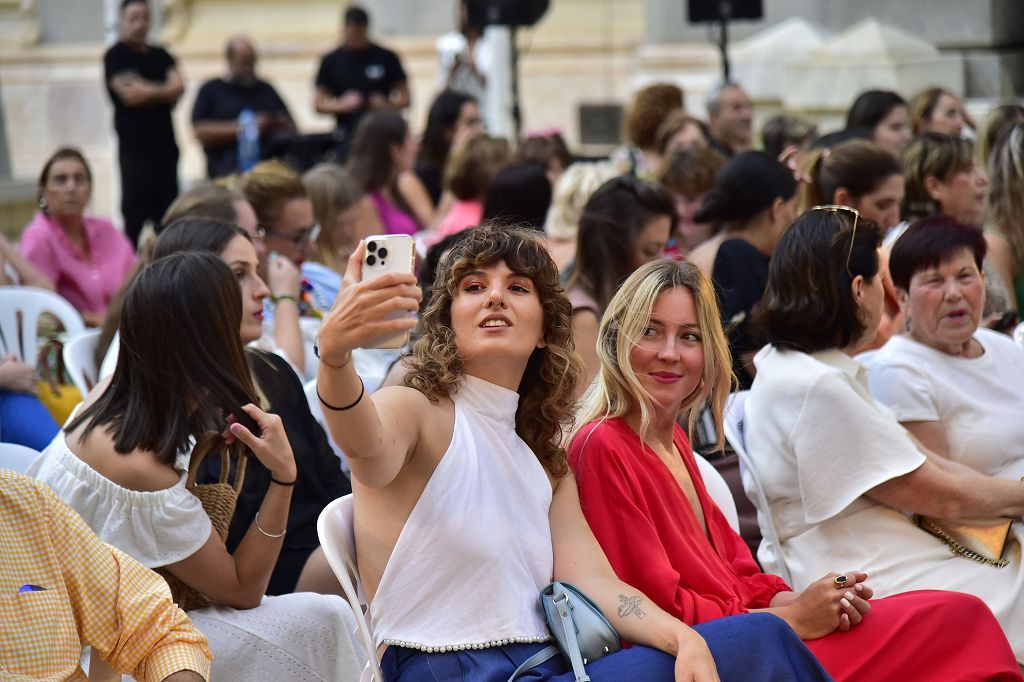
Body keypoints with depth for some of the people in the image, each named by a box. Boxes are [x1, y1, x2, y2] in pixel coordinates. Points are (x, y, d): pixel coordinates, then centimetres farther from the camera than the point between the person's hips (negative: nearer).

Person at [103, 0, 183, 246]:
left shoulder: (160, 55, 17)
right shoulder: (116, 56, -1)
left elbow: (179, 86, 1)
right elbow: (128, 95, -15)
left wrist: (147, 90, -14)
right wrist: (163, 92, -2)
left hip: (165, 144, 6)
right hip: (135, 147, -6)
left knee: (167, 216, 4)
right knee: (135, 215, -8)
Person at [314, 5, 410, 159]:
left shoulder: (386, 58, 1)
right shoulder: (332, 61, 3)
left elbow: (405, 98, 6)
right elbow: (320, 105, 5)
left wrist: (387, 104, -14)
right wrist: (341, 104, -14)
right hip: (348, 139, 0)